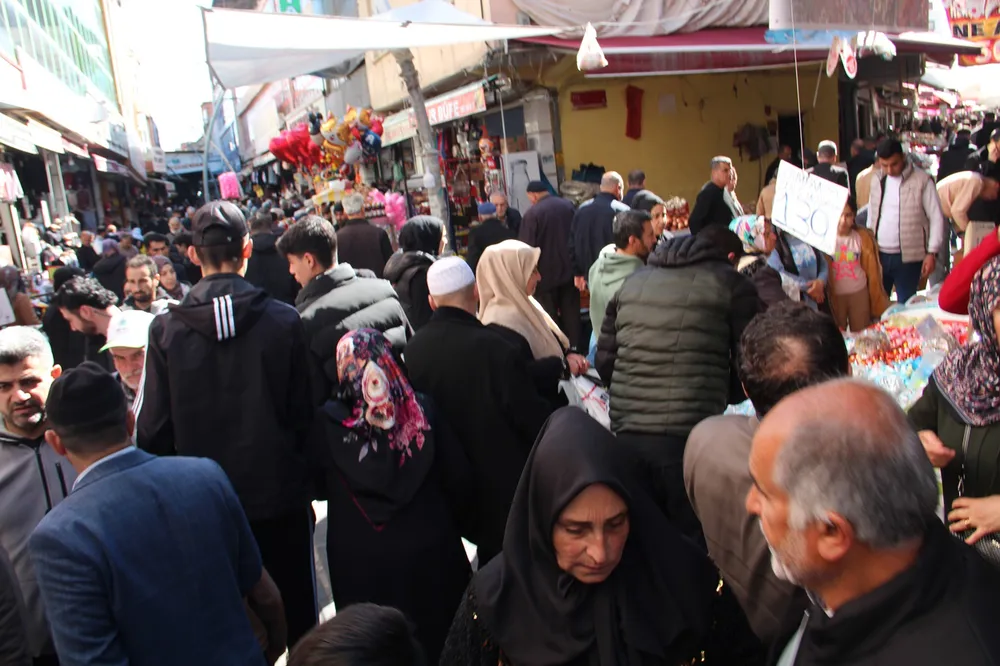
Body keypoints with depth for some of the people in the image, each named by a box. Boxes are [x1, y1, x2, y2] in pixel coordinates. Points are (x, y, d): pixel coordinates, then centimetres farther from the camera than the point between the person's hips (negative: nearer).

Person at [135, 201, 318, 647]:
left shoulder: (166, 330, -11)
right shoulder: (284, 321, -13)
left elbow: (154, 429, -5)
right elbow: (303, 413, -8)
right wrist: (301, 474, 7)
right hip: (279, 495, -1)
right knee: (295, 610, 17)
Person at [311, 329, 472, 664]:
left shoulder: (328, 422, -15)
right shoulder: (421, 411, -11)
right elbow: (458, 479, -6)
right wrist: (446, 524, 11)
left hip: (358, 560, -1)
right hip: (429, 552, 1)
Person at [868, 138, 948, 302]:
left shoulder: (922, 180, -7)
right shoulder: (877, 180, 8)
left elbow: (936, 217, -6)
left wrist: (932, 253, -11)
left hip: (908, 257, -4)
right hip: (879, 254, 4)